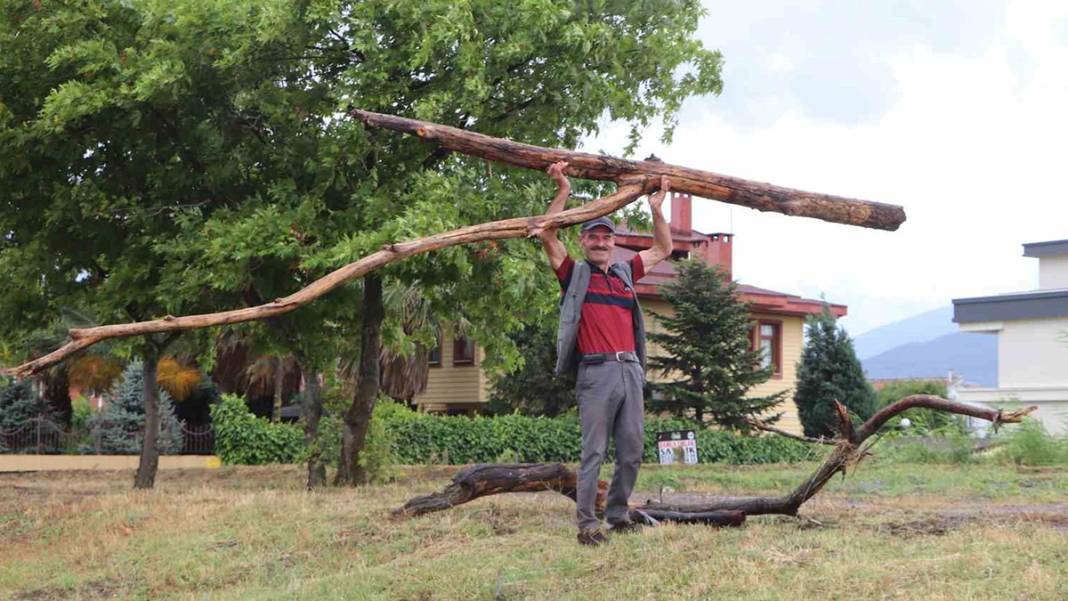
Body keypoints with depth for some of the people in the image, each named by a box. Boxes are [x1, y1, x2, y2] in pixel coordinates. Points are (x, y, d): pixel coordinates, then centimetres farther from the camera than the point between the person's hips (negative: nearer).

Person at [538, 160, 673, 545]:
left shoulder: (625, 272, 19)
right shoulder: (575, 274, 6)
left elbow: (663, 249, 27)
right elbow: (548, 237, -5)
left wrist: (657, 209, 18)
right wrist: (563, 193, -11)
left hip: (631, 370, 5)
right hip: (597, 372, -5)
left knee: (632, 451, 7)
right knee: (594, 451, -6)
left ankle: (618, 514, 18)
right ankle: (587, 523, -4)